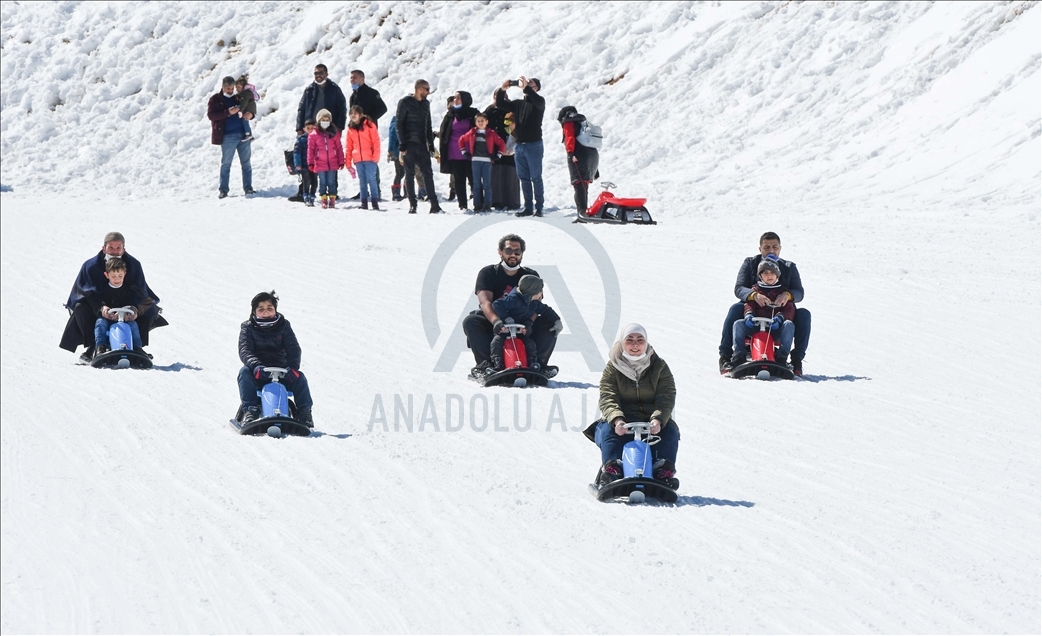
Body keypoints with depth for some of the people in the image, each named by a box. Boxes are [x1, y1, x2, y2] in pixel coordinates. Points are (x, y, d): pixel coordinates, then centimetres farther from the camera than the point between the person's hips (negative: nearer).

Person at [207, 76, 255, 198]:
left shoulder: (238, 98, 16)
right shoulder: (215, 100, 3)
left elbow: (249, 109, 25)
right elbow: (210, 115, -9)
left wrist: (249, 115, -1)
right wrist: (228, 112, -19)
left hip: (243, 134, 4)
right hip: (228, 136, -4)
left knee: (246, 163, 5)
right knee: (226, 163, -2)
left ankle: (248, 188, 11)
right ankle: (223, 190, 2)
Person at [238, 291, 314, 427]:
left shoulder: (283, 326, 9)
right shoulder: (248, 328, 5)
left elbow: (293, 348, -3)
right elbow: (244, 350, -10)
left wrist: (293, 366, -25)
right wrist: (255, 365, -33)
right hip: (258, 374, -1)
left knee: (299, 378, -25)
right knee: (244, 372, -32)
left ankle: (304, 413, -18)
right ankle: (250, 410, -36)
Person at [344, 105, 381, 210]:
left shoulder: (369, 125, -2)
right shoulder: (350, 129, 12)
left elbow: (376, 141, -5)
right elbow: (349, 147, 14)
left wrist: (375, 156, -12)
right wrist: (348, 163, 11)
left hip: (369, 158, -4)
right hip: (358, 160, 4)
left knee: (371, 179, -6)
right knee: (362, 181, 7)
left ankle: (375, 202, -3)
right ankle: (364, 203, 10)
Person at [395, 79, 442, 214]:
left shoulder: (425, 103, 14)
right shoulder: (405, 102, -4)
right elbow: (399, 124, -7)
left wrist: (431, 144, 12)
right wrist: (403, 145, -13)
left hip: (422, 145, 5)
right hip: (409, 145, -5)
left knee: (428, 173, -1)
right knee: (410, 174, -1)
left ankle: (434, 204, -1)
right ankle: (412, 205, 3)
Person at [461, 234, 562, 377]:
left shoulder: (531, 276, 8)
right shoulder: (488, 273, 1)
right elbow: (485, 301, -17)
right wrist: (496, 321, -39)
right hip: (492, 325, -2)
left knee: (550, 322, -22)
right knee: (470, 321, -31)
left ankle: (537, 363, -22)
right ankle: (485, 363, -30)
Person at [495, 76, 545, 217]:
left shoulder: (539, 102, 0)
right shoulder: (518, 103, 15)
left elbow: (538, 102, -24)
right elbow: (500, 103, 12)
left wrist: (526, 88, -30)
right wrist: (502, 90, -5)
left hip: (534, 145, -6)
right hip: (519, 145, 6)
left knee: (536, 177, -5)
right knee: (524, 178, 7)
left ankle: (539, 207, -3)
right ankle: (528, 207, 11)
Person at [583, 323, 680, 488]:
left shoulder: (659, 367, 6)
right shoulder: (612, 368, 5)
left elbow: (666, 398, -6)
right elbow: (607, 399, -8)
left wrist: (658, 420, -28)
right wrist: (617, 419, -31)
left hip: (652, 422, 1)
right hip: (622, 422, -1)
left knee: (670, 431, -27)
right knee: (607, 431, -31)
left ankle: (665, 473, -29)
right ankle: (611, 469, -39)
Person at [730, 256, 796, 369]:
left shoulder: (782, 292, 15)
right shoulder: (755, 290, 18)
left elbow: (789, 310, 3)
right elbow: (749, 305, 7)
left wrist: (780, 317, -20)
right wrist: (749, 315, -19)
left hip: (775, 327, -1)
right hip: (756, 327, 1)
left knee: (788, 324, -32)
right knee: (738, 324, -24)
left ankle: (781, 357, -33)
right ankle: (739, 355, -23)